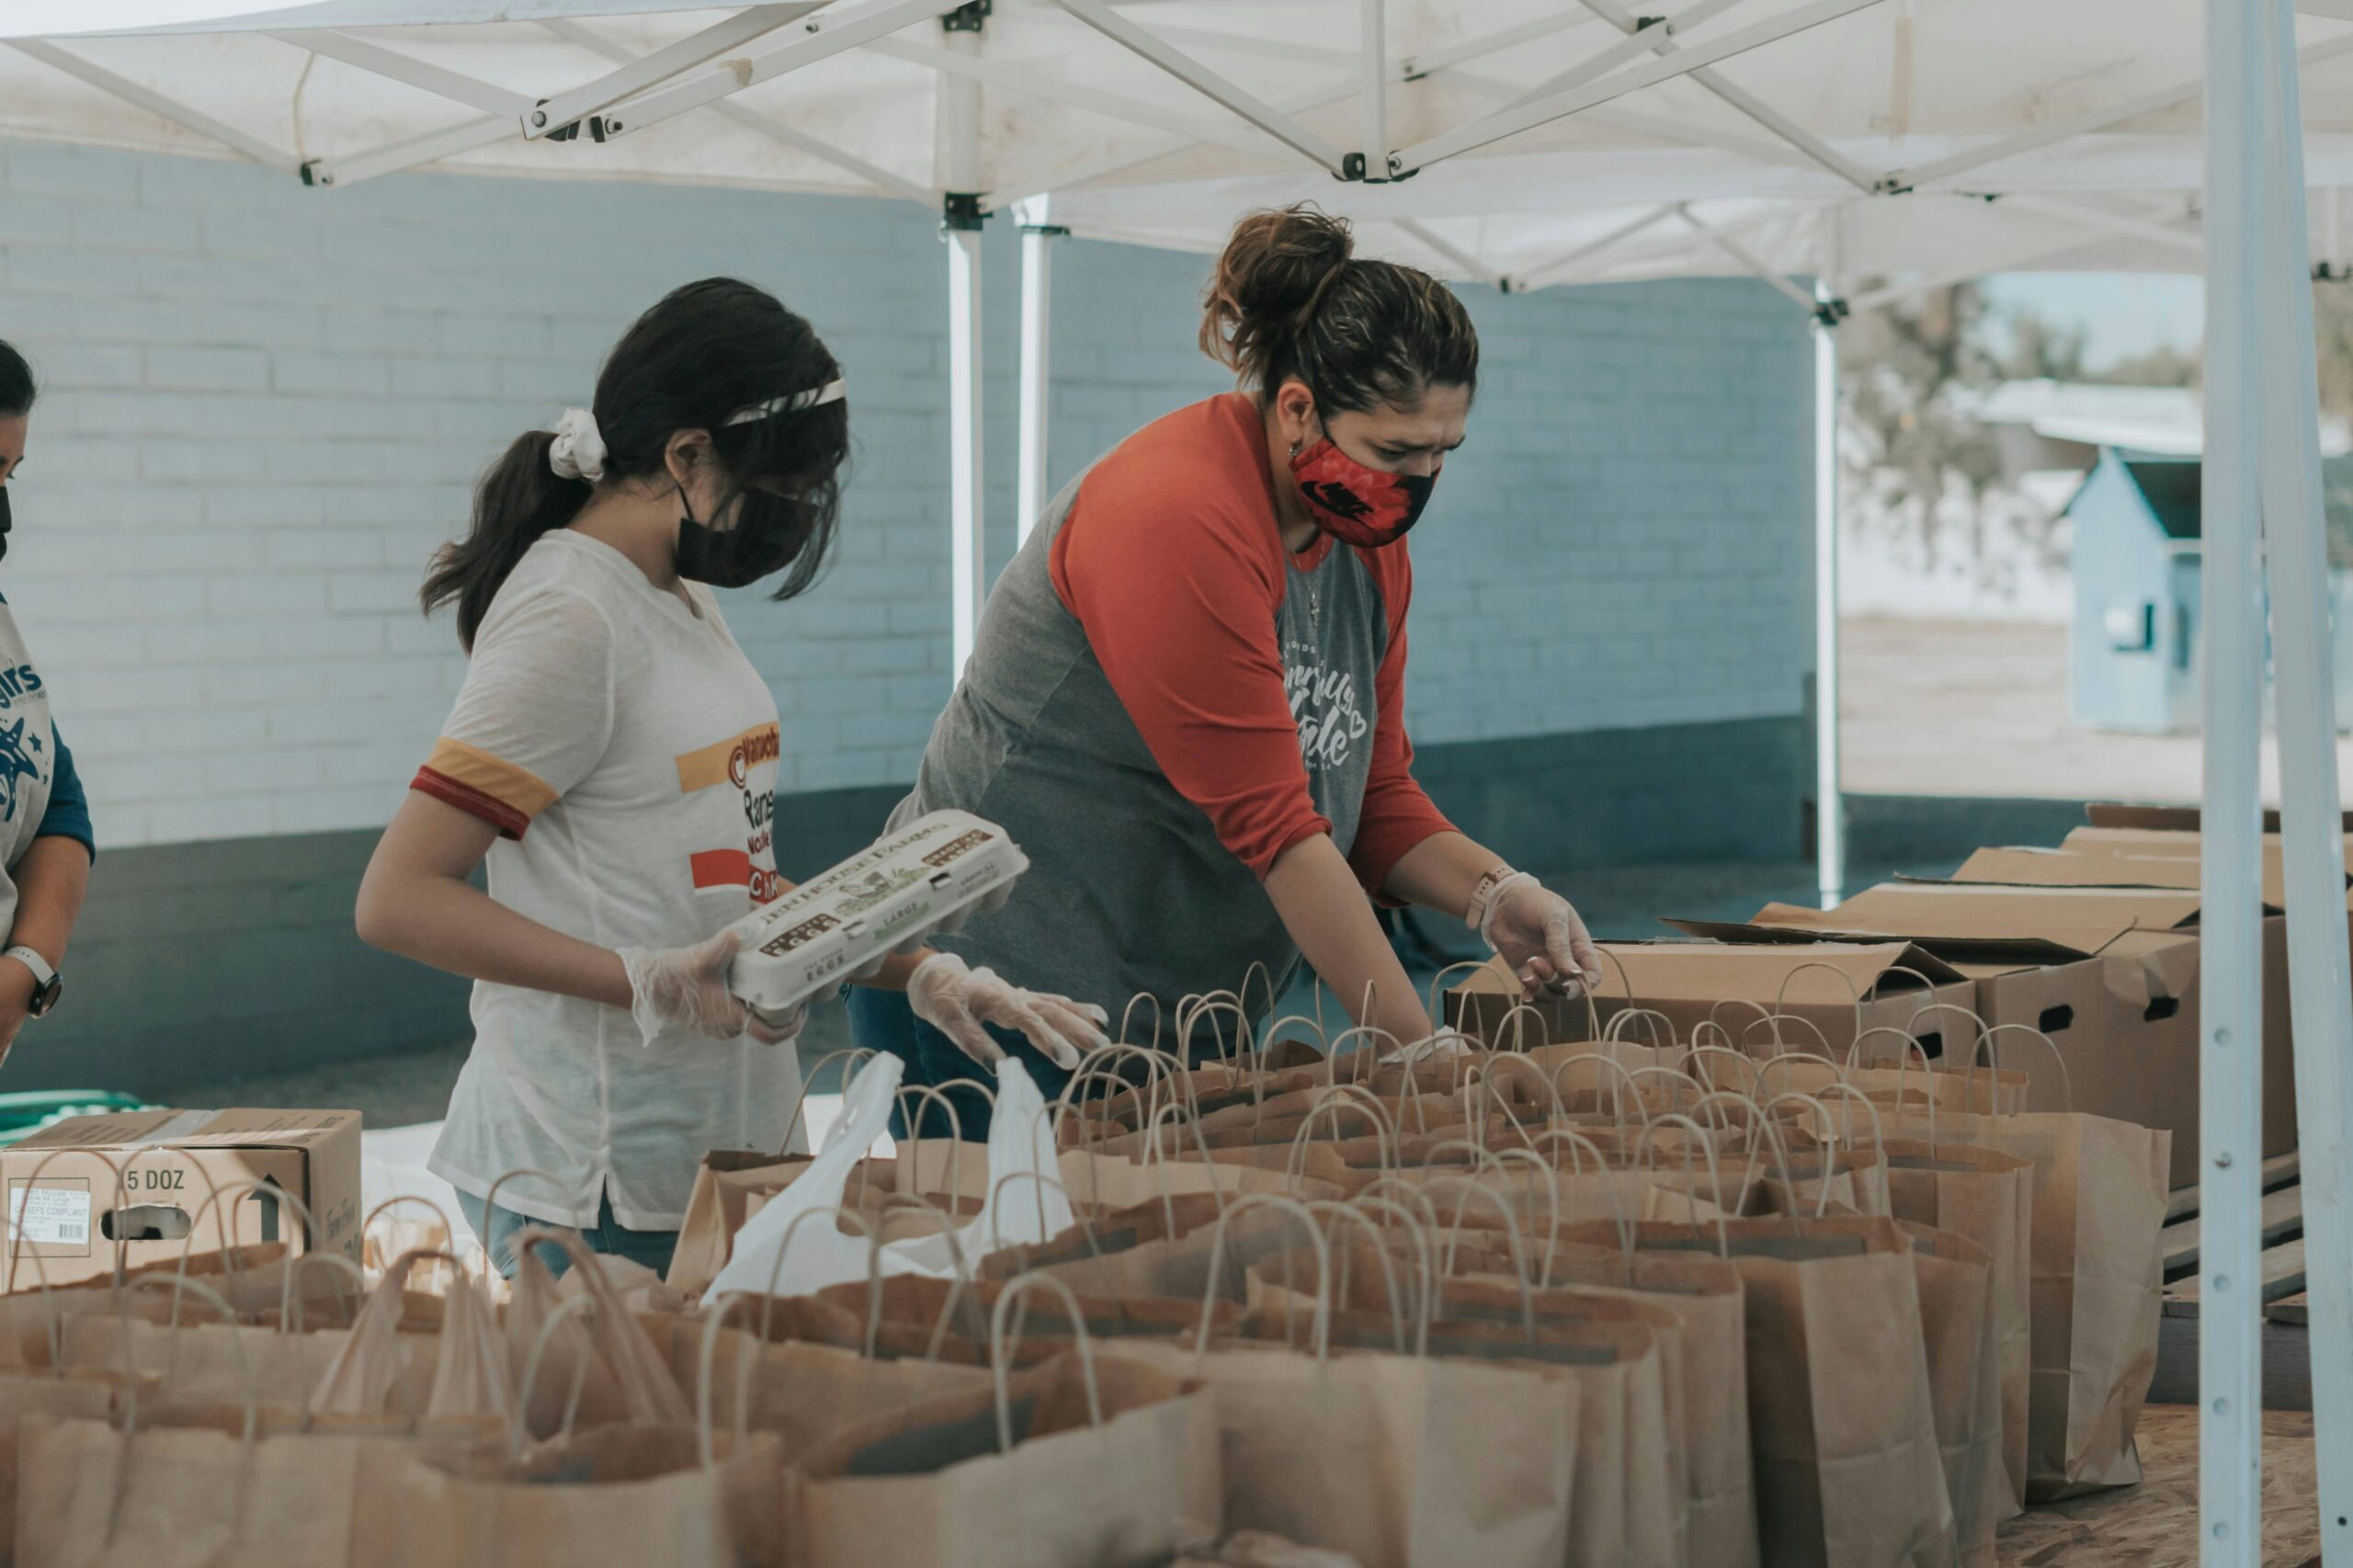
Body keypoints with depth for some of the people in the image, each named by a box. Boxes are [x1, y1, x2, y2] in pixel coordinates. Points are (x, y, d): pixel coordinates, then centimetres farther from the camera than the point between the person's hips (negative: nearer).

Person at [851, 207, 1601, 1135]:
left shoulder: (1369, 535, 6)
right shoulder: (1178, 520, -22)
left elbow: (1375, 795, 11)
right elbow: (1271, 828, -24)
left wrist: (1489, 892, -10)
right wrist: (1418, 1050, -23)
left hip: (1186, 1008, 8)